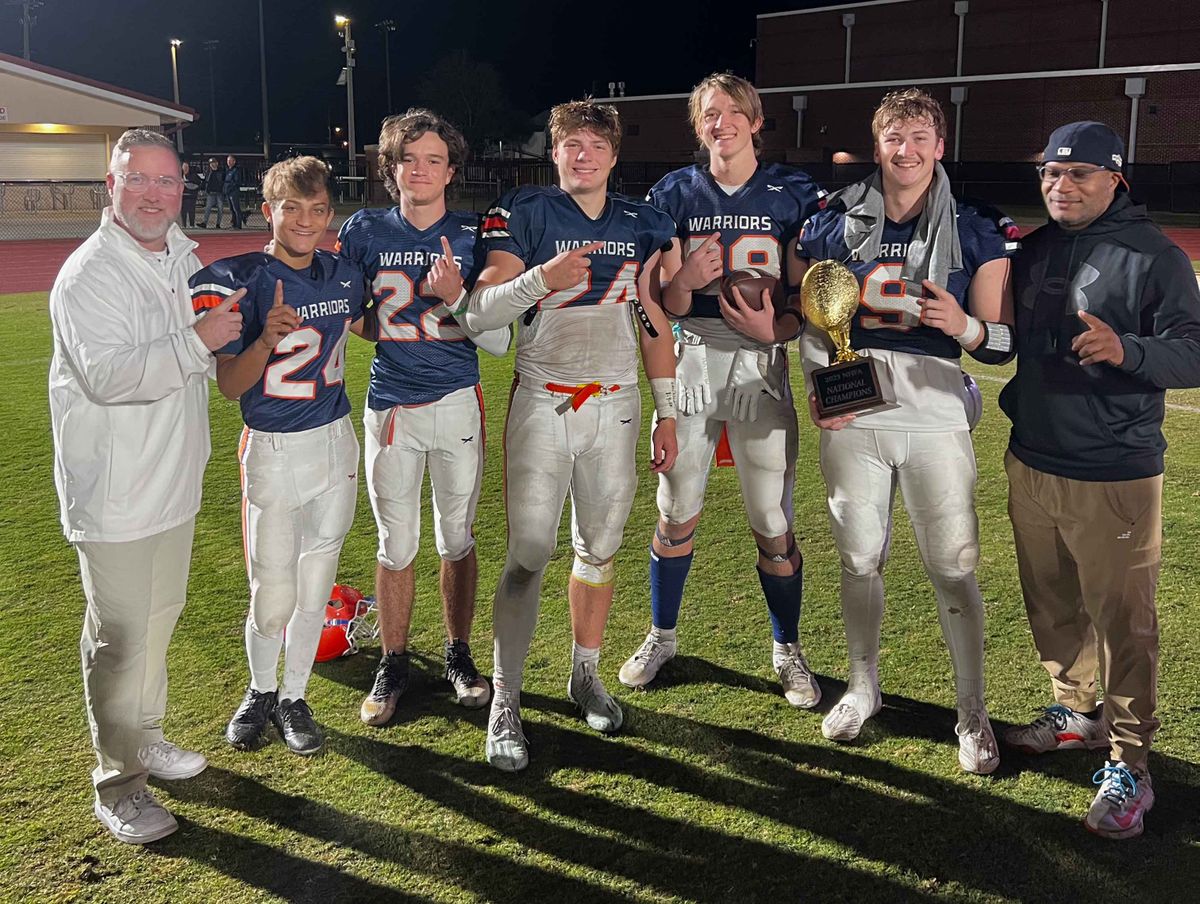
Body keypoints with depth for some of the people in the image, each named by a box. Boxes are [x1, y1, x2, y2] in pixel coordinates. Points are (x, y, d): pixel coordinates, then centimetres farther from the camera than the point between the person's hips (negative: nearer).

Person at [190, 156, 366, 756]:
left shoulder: (343, 275, 3)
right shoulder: (240, 280, -12)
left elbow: (365, 327, 24)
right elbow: (229, 386, -12)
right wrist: (267, 338, -30)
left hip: (337, 443, 4)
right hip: (274, 453, -4)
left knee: (315, 589, 13)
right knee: (274, 599, 0)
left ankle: (294, 697, 32)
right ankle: (260, 691, 29)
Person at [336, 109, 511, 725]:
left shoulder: (472, 236, 0)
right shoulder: (365, 232, 1)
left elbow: (499, 342, -4)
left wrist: (456, 295, -18)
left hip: (458, 404, 0)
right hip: (391, 406, 0)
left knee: (457, 539, 10)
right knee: (396, 546, 7)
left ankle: (459, 656, 28)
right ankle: (393, 666, 24)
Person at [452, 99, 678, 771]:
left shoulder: (643, 225, 9)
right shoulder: (523, 214, -2)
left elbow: (654, 326, 12)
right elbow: (477, 312, -10)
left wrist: (668, 414, 9)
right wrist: (541, 278, -26)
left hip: (616, 406, 3)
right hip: (542, 404, -3)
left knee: (600, 548, 11)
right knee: (530, 553, -6)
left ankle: (586, 675, 28)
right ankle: (505, 701, 5)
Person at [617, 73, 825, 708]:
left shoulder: (794, 194, 1)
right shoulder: (676, 194, 3)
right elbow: (668, 305, 0)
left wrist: (775, 328, -19)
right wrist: (684, 281, -22)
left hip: (761, 368, -1)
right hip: (690, 363, 1)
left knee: (773, 526, 2)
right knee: (676, 514, 9)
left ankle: (787, 650, 23)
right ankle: (661, 637, 30)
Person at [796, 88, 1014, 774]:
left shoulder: (975, 231, 2)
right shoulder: (835, 225, 6)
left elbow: (1002, 344, 2)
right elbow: (810, 322, 14)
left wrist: (963, 325, -18)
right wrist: (818, 388, -1)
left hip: (934, 419, -1)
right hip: (852, 417, 2)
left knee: (954, 568, 2)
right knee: (861, 560, 12)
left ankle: (973, 712, 18)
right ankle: (864, 686, 32)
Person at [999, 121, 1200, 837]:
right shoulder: (1033, 251, 10)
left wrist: (1124, 349, -31)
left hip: (1114, 478, -6)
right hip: (1031, 464, 7)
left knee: (1122, 622, 0)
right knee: (1053, 607, 18)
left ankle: (1130, 766, 11)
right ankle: (1077, 712, 38)